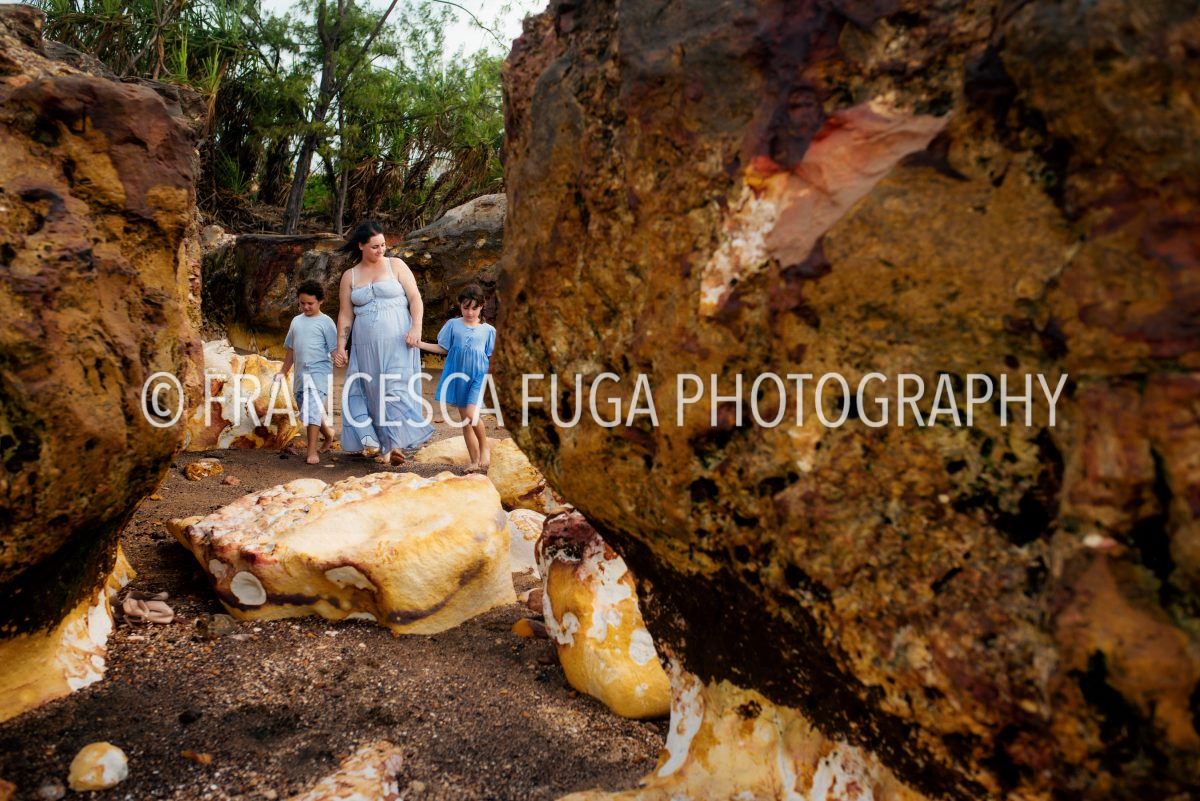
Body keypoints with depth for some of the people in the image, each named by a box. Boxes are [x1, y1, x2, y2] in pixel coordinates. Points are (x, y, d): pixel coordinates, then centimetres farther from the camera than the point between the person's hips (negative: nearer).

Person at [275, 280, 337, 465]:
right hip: (300, 373, 7)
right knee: (305, 410, 14)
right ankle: (328, 434, 37)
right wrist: (283, 371, 20)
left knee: (312, 409, -15)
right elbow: (291, 349, 20)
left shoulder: (325, 322, -3)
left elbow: (334, 349, -5)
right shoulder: (296, 321, 14)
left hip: (319, 372, -7)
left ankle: (312, 451, -11)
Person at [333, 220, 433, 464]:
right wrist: (341, 347, 4)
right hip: (366, 345, 3)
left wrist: (416, 327, -14)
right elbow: (345, 315, 10)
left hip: (398, 342, -3)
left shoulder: (396, 265, 6)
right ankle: (384, 445, 7)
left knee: (396, 388, -11)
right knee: (371, 391, 1)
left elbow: (415, 298, 0)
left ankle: (396, 444, -16)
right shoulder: (349, 276, 11)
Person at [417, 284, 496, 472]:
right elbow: (442, 349, 10)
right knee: (464, 419, 5)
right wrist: (419, 344, 1)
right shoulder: (453, 325, 4)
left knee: (472, 414, -21)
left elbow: (492, 358, 7)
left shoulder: (488, 330, 1)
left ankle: (484, 447, 5)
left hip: (478, 376, -3)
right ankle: (475, 460, 13)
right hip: (458, 377, 3)